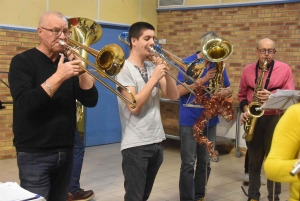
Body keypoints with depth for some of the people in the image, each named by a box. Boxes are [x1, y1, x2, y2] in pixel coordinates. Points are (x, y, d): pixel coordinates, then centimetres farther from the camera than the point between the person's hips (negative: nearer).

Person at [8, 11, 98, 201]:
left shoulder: (67, 62, 8)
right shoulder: (23, 62, -6)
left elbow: (90, 100, 0)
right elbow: (25, 105, -21)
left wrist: (80, 70, -14)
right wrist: (58, 77, -27)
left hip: (65, 151, 5)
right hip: (35, 154, -5)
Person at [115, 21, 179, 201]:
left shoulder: (153, 66, 8)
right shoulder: (124, 69, -11)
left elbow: (174, 96, 4)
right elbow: (134, 106, -21)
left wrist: (166, 73, -10)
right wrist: (154, 77, -20)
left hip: (157, 141, 7)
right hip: (135, 145, -7)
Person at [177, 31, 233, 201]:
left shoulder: (218, 65, 6)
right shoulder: (188, 63, -7)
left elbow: (229, 88, 14)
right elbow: (179, 91, -14)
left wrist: (223, 92, -10)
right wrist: (203, 80, -21)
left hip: (210, 121, 5)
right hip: (189, 121, -5)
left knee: (205, 163, 12)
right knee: (188, 164, -3)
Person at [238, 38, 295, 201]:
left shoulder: (284, 69, -2)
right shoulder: (247, 70, 6)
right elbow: (242, 94, 13)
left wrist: (272, 97, -22)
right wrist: (245, 110, -4)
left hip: (275, 119, -2)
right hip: (253, 119, 3)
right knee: (254, 161, 12)